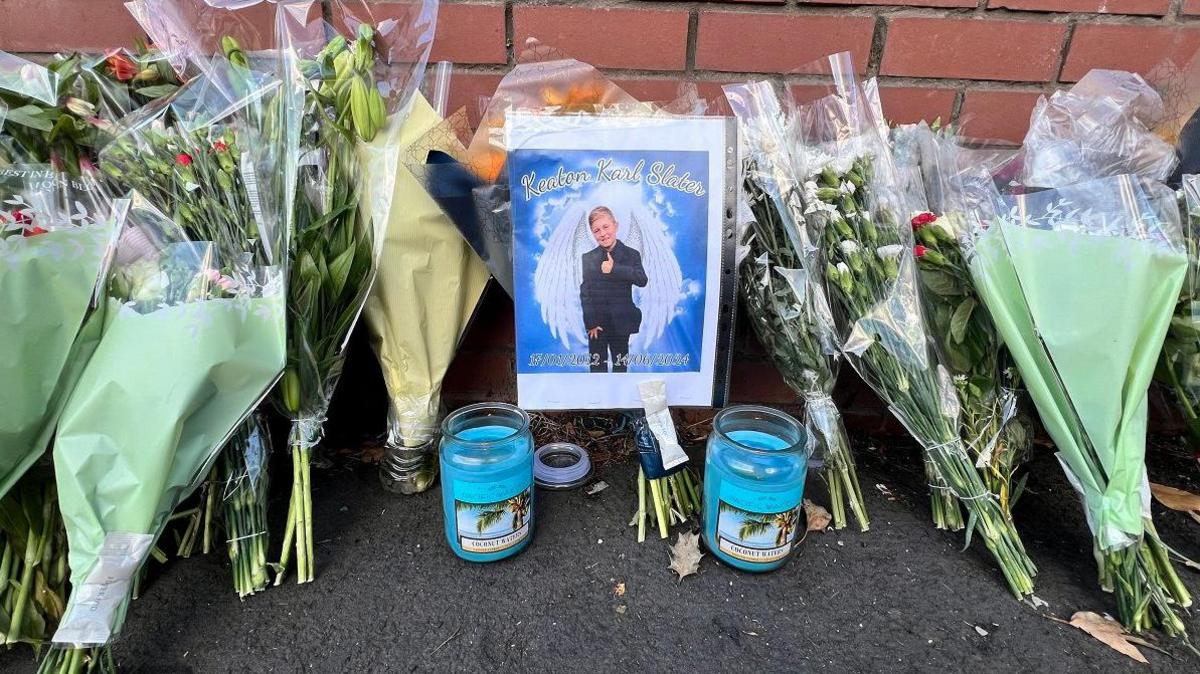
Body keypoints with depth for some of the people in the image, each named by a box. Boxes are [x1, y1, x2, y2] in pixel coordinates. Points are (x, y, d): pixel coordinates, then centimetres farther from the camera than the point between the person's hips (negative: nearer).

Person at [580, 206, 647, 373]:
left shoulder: (631, 255, -1)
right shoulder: (587, 258, 1)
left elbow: (642, 280, -17)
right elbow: (584, 293, -2)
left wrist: (615, 269, -26)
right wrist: (590, 323, -8)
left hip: (621, 322, 0)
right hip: (596, 323, 0)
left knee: (620, 365, 13)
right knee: (597, 366, 8)